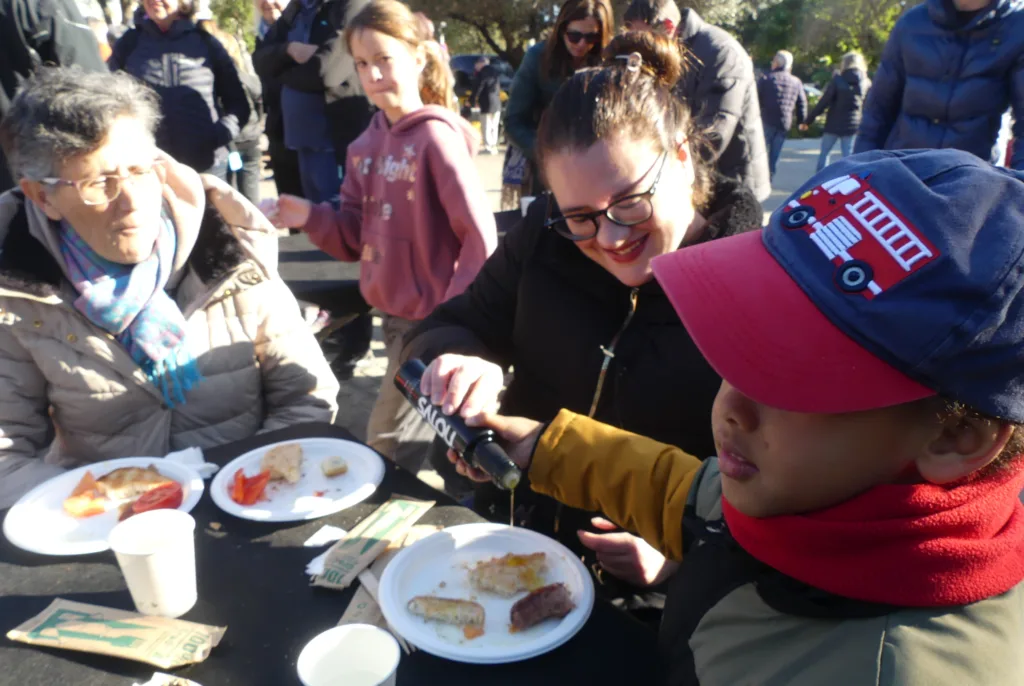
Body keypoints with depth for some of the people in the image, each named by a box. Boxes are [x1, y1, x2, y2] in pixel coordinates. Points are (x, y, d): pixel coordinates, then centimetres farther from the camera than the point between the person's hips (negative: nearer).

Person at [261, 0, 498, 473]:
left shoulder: (436, 137, -15)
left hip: (431, 320, -7)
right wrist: (310, 218, -10)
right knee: (434, 434, 23)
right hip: (393, 314, 7)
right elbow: (358, 238, 7)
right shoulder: (366, 145, 6)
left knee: (388, 448, 4)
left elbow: (481, 238, -20)